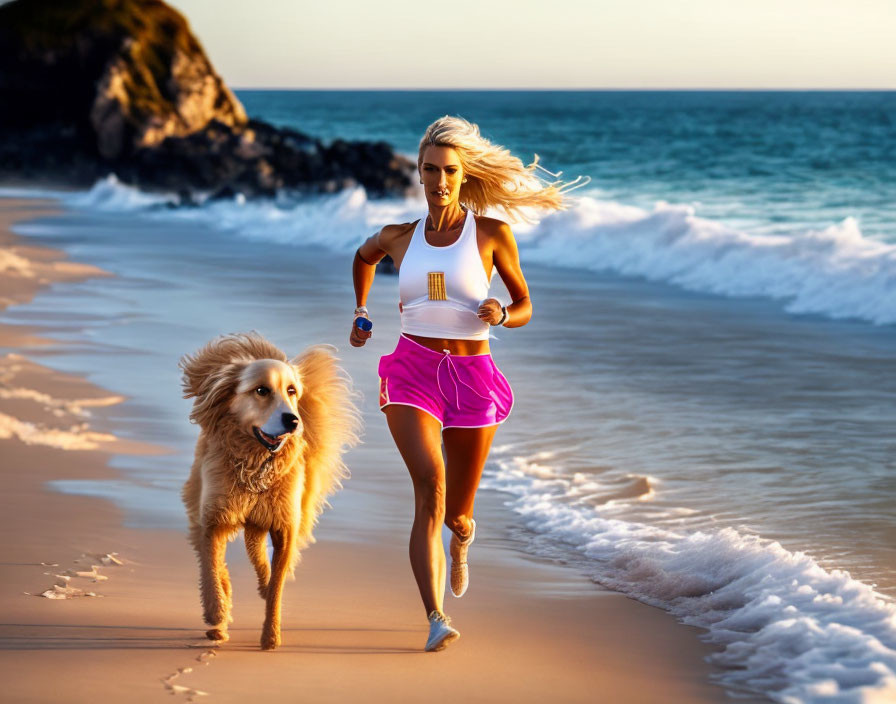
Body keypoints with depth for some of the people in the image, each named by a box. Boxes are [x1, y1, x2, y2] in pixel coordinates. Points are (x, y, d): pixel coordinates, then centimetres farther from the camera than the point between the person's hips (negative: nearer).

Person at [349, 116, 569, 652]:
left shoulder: (492, 233, -1)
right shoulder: (399, 236, 7)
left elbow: (525, 308, 5)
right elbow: (364, 256, 31)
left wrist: (500, 315, -16)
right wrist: (361, 313, 25)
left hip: (472, 377, 0)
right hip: (412, 373, 0)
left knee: (456, 511, 12)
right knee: (430, 486, -24)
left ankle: (462, 539, 52)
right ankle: (436, 619, -32)